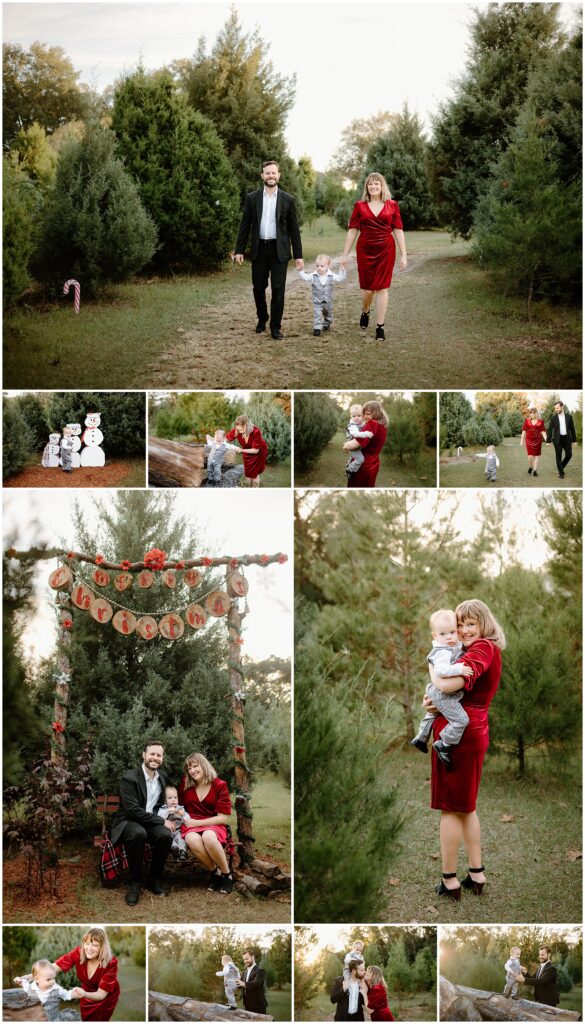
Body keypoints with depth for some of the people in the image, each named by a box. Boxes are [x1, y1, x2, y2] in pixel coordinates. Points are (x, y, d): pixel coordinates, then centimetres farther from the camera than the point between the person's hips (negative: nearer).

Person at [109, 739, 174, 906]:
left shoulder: (163, 777, 7)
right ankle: (134, 882, -21)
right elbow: (133, 810, -21)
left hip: (152, 821, 5)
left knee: (166, 835, -30)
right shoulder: (129, 778, -14)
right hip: (129, 822, -5)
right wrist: (162, 822, -21)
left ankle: (155, 879, -8)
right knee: (138, 833, -40)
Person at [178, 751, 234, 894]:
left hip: (213, 825, -2)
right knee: (192, 840, -37)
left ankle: (227, 874, -19)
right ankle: (214, 871, -14)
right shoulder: (185, 784, 8)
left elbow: (224, 818, -5)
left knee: (208, 837, -41)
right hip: (191, 826, 2)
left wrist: (197, 823, -11)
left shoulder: (219, 785, -2)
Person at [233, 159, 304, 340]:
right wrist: (239, 250, 1)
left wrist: (298, 255, 1)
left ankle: (275, 327, 4)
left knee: (278, 289, -4)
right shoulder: (252, 198, 4)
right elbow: (244, 225, 6)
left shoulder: (288, 200, 2)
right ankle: (262, 319, 31)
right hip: (259, 249, 1)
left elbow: (294, 229, 3)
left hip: (279, 250, -1)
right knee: (258, 287, 8)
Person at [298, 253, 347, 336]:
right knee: (317, 314, -13)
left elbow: (339, 278, -3)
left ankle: (326, 325, 44)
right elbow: (304, 277, -12)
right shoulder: (313, 276, -12)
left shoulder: (331, 276, -10)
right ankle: (317, 328, -13)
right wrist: (300, 270, -25)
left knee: (328, 314, 21)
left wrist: (342, 270, -15)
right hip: (317, 301, -2)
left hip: (328, 301, 2)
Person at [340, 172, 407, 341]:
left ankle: (380, 327, 5)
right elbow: (352, 231, 5)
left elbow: (398, 231, 3)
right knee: (367, 288, 3)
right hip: (365, 251, 0)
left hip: (386, 251, 0)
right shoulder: (360, 206, 4)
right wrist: (345, 255, 3)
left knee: (382, 288, -1)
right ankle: (365, 313, 35)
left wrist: (403, 255, -2)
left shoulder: (392, 206, 3)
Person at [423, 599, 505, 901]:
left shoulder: (483, 648, -15)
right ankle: (477, 875, 24)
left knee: (451, 808, -1)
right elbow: (460, 688, 16)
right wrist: (431, 701, -4)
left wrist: (432, 667, -7)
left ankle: (450, 881, 6)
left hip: (458, 733, -10)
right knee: (466, 807, 18)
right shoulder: (486, 651, 16)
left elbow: (447, 684, -28)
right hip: (474, 732, 10)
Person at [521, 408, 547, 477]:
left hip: (537, 440, 1)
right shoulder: (527, 421, 2)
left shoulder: (540, 421, 2)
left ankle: (535, 470, 11)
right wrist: (522, 441, 5)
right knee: (530, 456, -9)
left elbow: (543, 431, 3)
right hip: (529, 440, -1)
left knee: (536, 455, 3)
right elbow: (524, 431, 6)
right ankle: (530, 468, 18)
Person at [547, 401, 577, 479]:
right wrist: (548, 441, -6)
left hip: (567, 439, 2)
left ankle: (561, 466, 24)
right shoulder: (553, 418, -1)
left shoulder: (569, 417, 3)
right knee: (559, 456, -4)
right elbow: (550, 430, -1)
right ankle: (561, 473, 5)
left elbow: (572, 429, 6)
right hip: (558, 439, -2)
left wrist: (574, 440, 4)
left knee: (569, 455, -3)